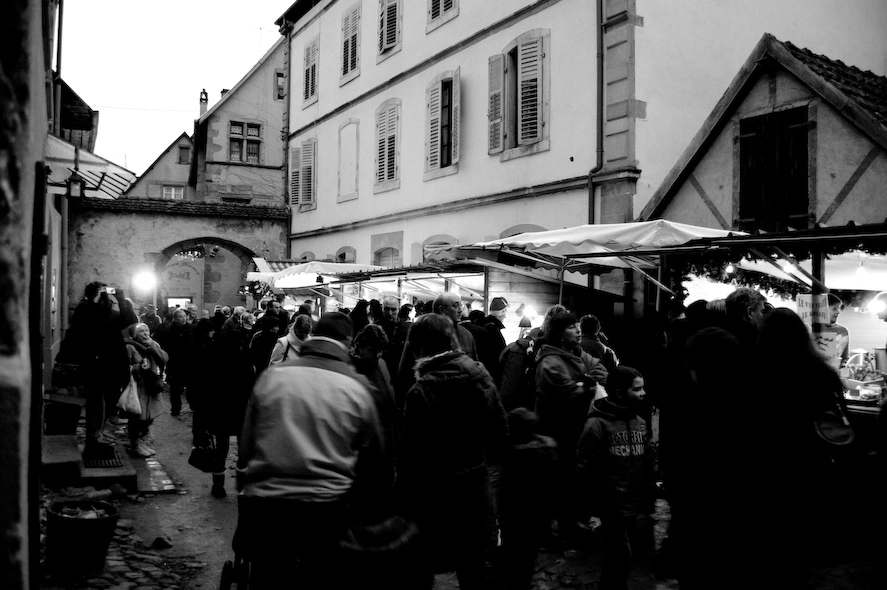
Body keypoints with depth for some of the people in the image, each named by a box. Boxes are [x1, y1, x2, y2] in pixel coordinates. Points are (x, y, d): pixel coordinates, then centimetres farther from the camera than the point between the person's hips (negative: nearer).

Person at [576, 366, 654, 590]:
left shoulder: (640, 423, 7)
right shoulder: (597, 424, -14)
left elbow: (647, 468, 10)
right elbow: (586, 470, -13)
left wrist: (648, 503, 8)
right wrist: (600, 506, -10)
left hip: (637, 510, 6)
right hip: (613, 510, -6)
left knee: (621, 561, 16)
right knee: (619, 562, -1)